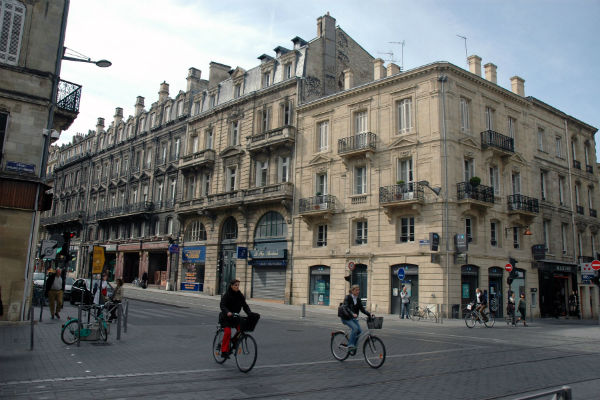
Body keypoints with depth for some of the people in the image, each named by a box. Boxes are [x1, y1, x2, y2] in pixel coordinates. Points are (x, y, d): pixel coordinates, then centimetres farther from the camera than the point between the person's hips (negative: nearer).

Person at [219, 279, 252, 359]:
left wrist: (250, 314, -20)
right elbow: (222, 305, -25)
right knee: (227, 332, -22)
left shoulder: (240, 295, 1)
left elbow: (245, 306, -3)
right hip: (225, 317, -5)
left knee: (240, 329, -15)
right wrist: (227, 312, -45)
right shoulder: (226, 295, -13)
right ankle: (224, 351, -11)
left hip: (235, 317, 5)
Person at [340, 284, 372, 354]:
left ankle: (353, 345, 7)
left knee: (359, 331, -11)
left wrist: (369, 314, -13)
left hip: (353, 318, 6)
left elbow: (362, 309, 3)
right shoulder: (348, 298, -12)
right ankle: (350, 345, -18)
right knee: (355, 328, -27)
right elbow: (346, 308, -24)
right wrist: (352, 314, -41)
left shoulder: (358, 300, 8)